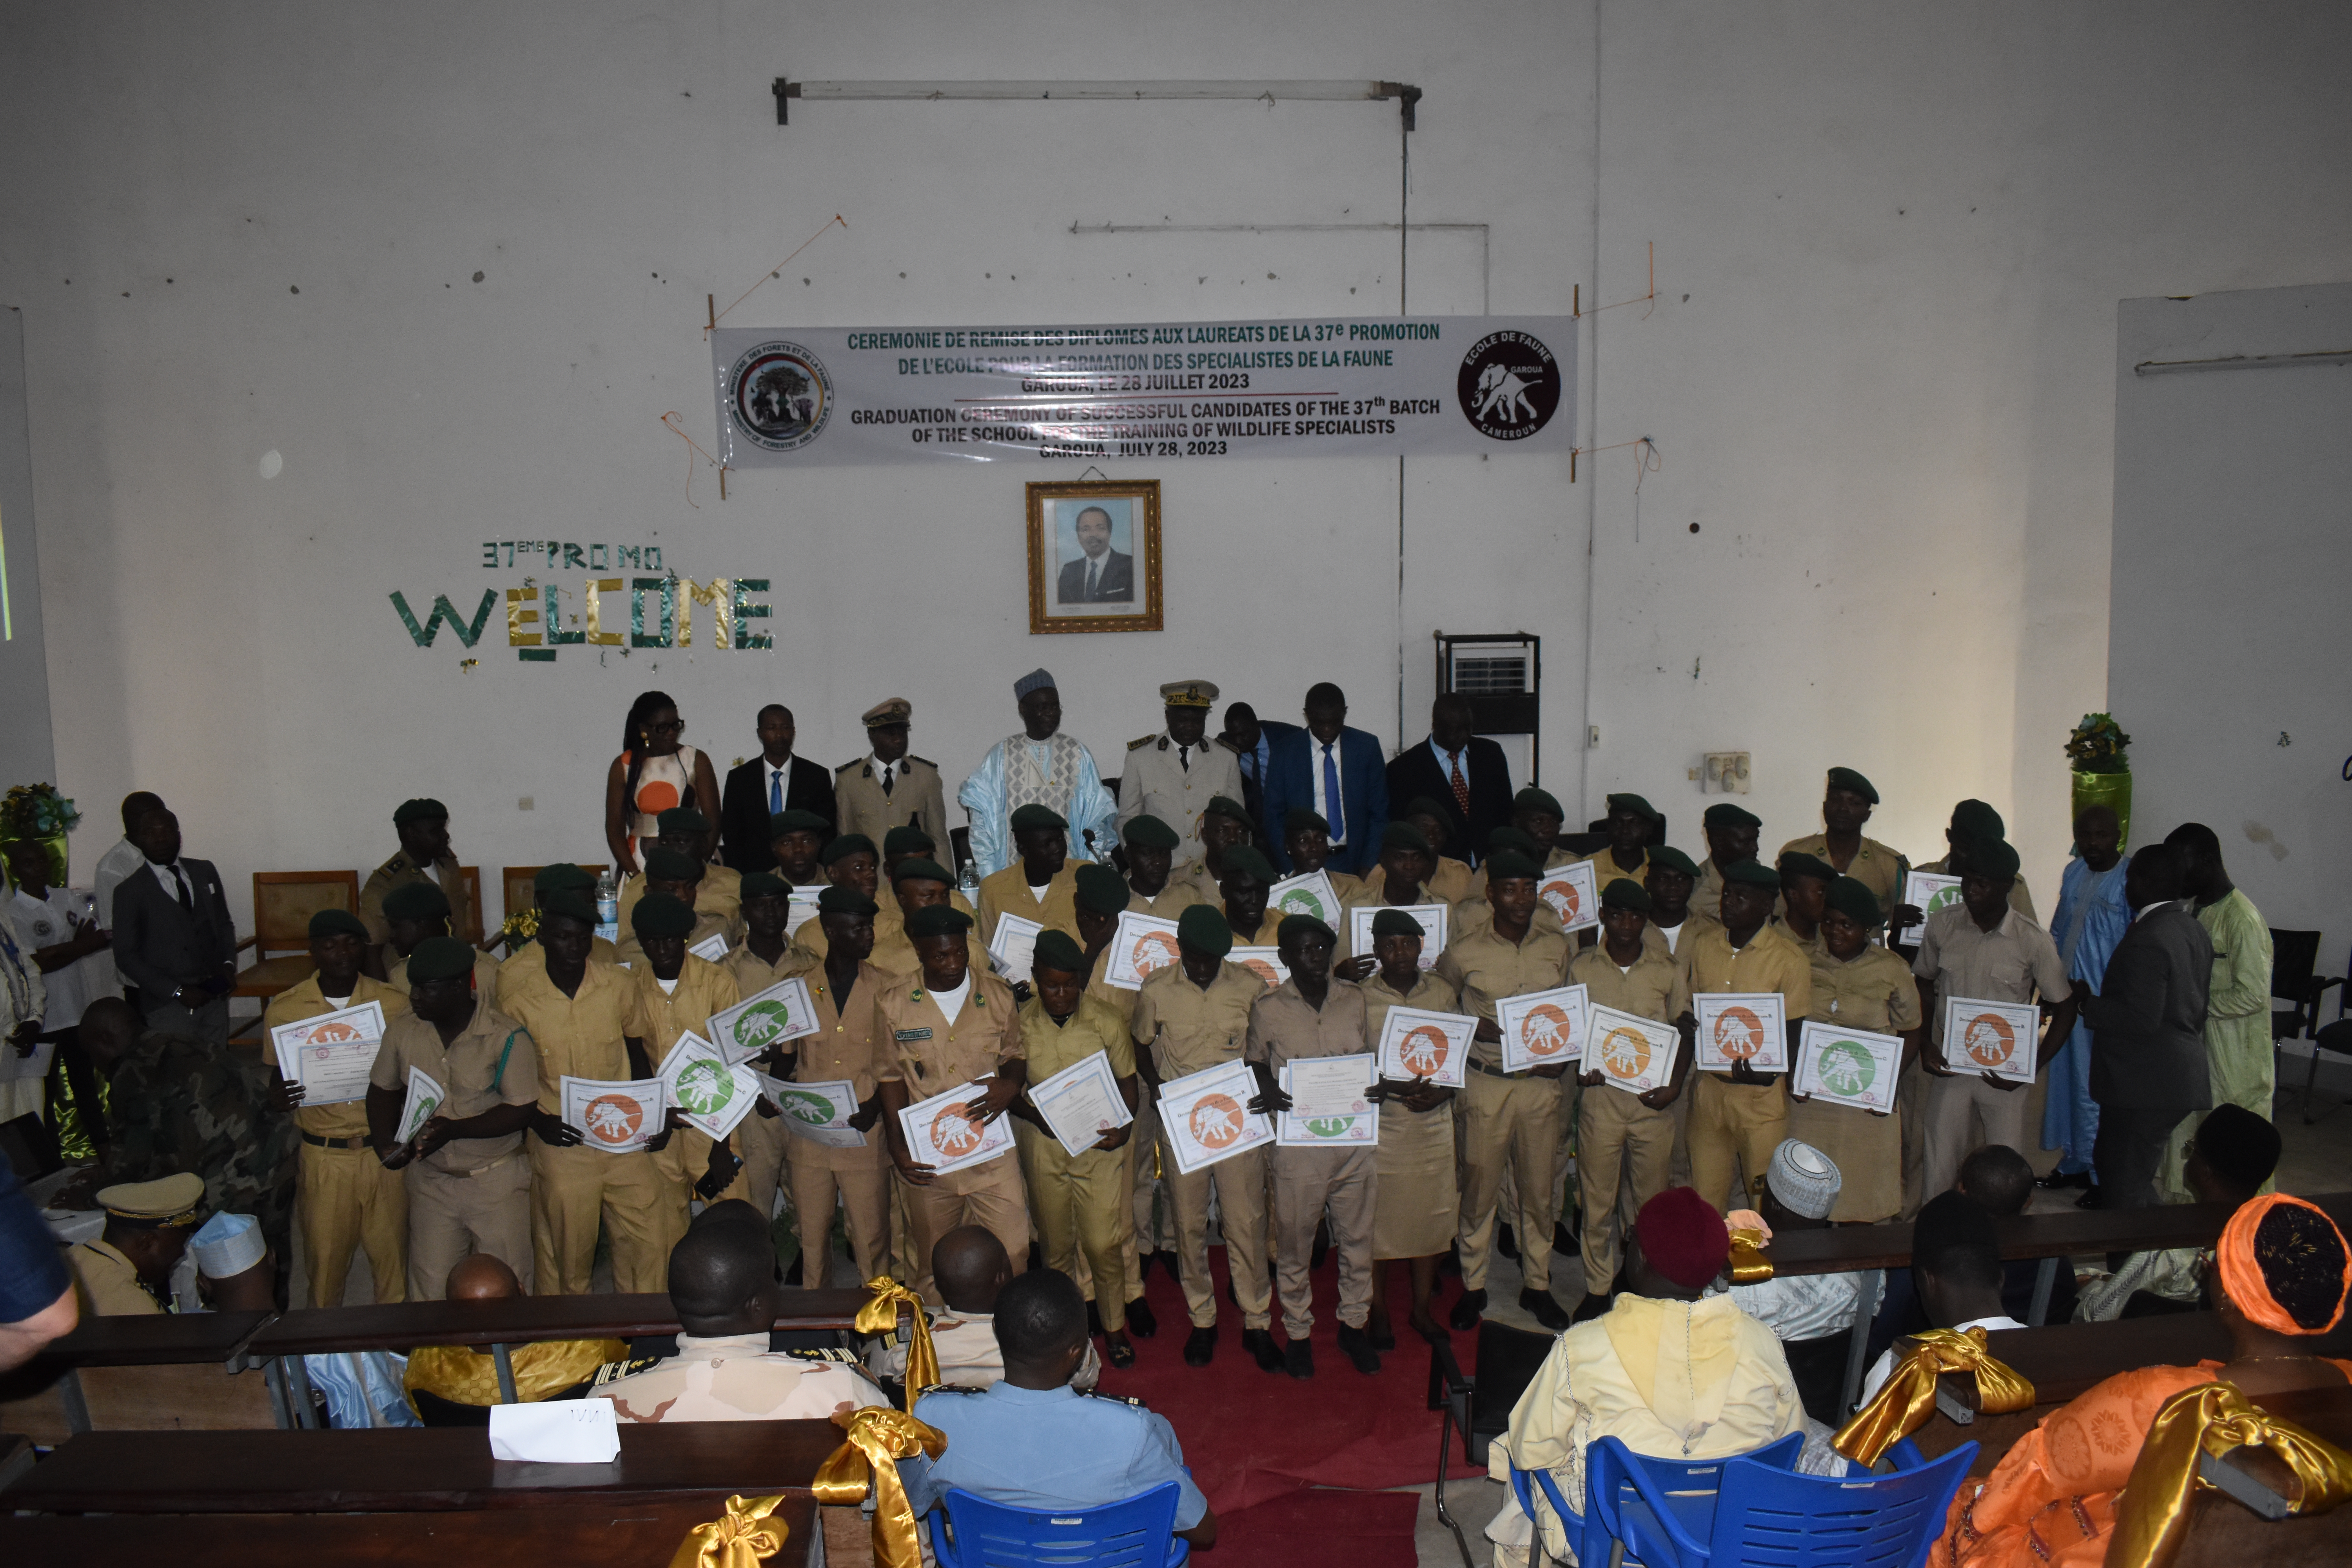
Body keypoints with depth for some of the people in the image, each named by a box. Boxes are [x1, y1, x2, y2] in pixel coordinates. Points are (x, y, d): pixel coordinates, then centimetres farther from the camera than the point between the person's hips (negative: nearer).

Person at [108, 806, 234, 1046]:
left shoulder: (205, 872, 11)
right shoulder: (130, 891, -3)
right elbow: (126, 957, -5)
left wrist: (228, 963, -1)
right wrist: (177, 991, -12)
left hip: (215, 998, 4)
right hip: (169, 1007, -4)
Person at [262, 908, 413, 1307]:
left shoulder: (394, 1004, 1)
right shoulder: (283, 1010, 1)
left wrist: (394, 1126, -11)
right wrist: (280, 1096, -14)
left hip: (384, 1152, 0)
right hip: (323, 1157, 0)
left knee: (393, 1257, 5)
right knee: (325, 1262, 6)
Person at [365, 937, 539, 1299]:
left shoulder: (507, 1037, -15)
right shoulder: (402, 1031, 0)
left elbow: (521, 1111, -15)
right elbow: (383, 1089, 12)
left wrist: (455, 1129, -26)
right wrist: (387, 1144, -4)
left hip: (496, 1180, -4)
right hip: (429, 1179, 4)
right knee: (428, 1289, 7)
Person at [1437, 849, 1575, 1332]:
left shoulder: (1558, 946, 3)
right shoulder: (1464, 952, -6)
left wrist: (1562, 1056, 0)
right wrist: (1476, 1027, -8)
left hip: (1542, 1082, 2)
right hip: (1486, 1083, -2)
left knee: (1540, 1189, 10)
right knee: (1479, 1188, 5)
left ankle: (1537, 1284, 27)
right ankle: (1473, 1286, 21)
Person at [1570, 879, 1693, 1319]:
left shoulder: (1667, 969, 3)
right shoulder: (1581, 967, 2)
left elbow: (1684, 1030, 7)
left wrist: (1675, 1085, -7)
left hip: (1653, 1100, 0)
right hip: (1600, 1095, 0)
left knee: (1651, 1200, 8)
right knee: (1597, 1199, 6)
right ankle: (1598, 1288, 20)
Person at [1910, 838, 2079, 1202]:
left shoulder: (2033, 941, -10)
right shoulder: (1942, 925, -3)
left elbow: (2065, 1006, -1)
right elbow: (1923, 985, 11)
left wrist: (2033, 1066, -9)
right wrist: (1924, 1045, 0)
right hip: (1949, 1066, 2)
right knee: (1940, 1166, 5)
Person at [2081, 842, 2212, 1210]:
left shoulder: (2148, 939, -22)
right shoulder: (2194, 930, 10)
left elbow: (2141, 1018, -25)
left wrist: (2088, 1004, -12)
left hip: (2145, 1086, -10)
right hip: (2182, 1076, 10)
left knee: (2125, 1192, -2)